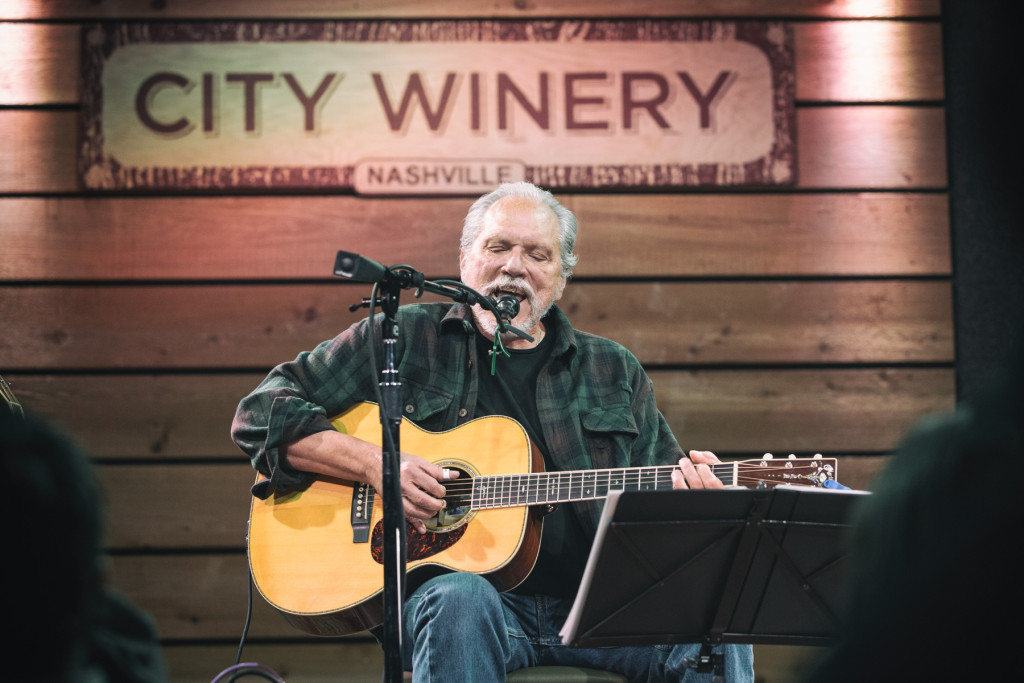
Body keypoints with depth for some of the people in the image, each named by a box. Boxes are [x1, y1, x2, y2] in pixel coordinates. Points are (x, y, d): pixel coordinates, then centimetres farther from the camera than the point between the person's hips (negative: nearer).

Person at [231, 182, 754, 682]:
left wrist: (690, 491, -6)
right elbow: (261, 414, 6)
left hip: (595, 609, 2)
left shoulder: (614, 373, 19)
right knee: (459, 599, -39)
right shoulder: (403, 341, 10)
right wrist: (376, 464, -10)